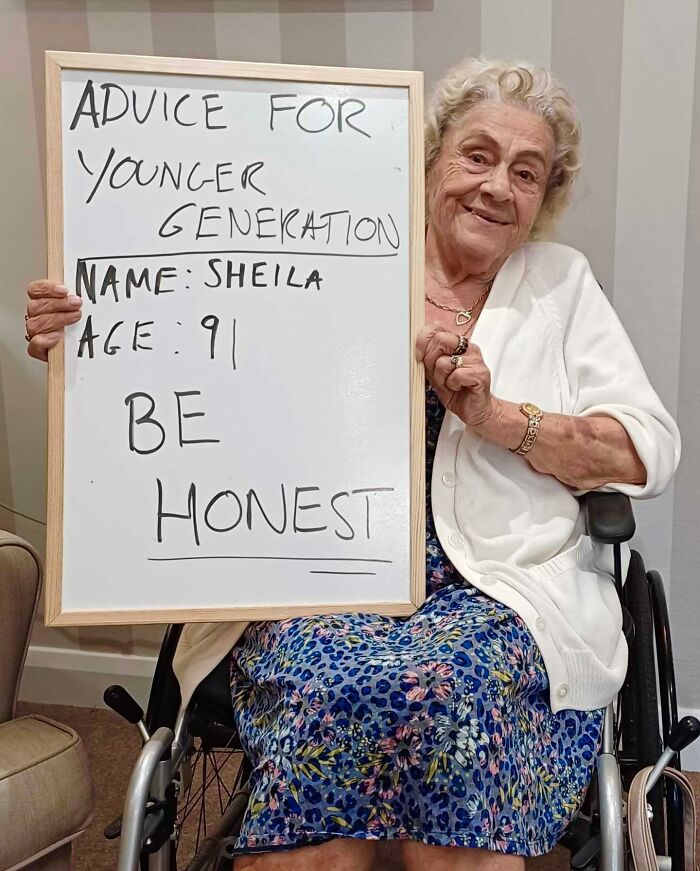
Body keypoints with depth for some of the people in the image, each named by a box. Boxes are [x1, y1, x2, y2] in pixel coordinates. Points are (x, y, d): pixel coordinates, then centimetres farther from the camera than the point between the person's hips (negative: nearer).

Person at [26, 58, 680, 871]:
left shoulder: (562, 283, 12)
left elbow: (650, 451, 5)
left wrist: (496, 417, -10)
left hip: (501, 590, 1)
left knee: (441, 685, -31)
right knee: (329, 688, -32)